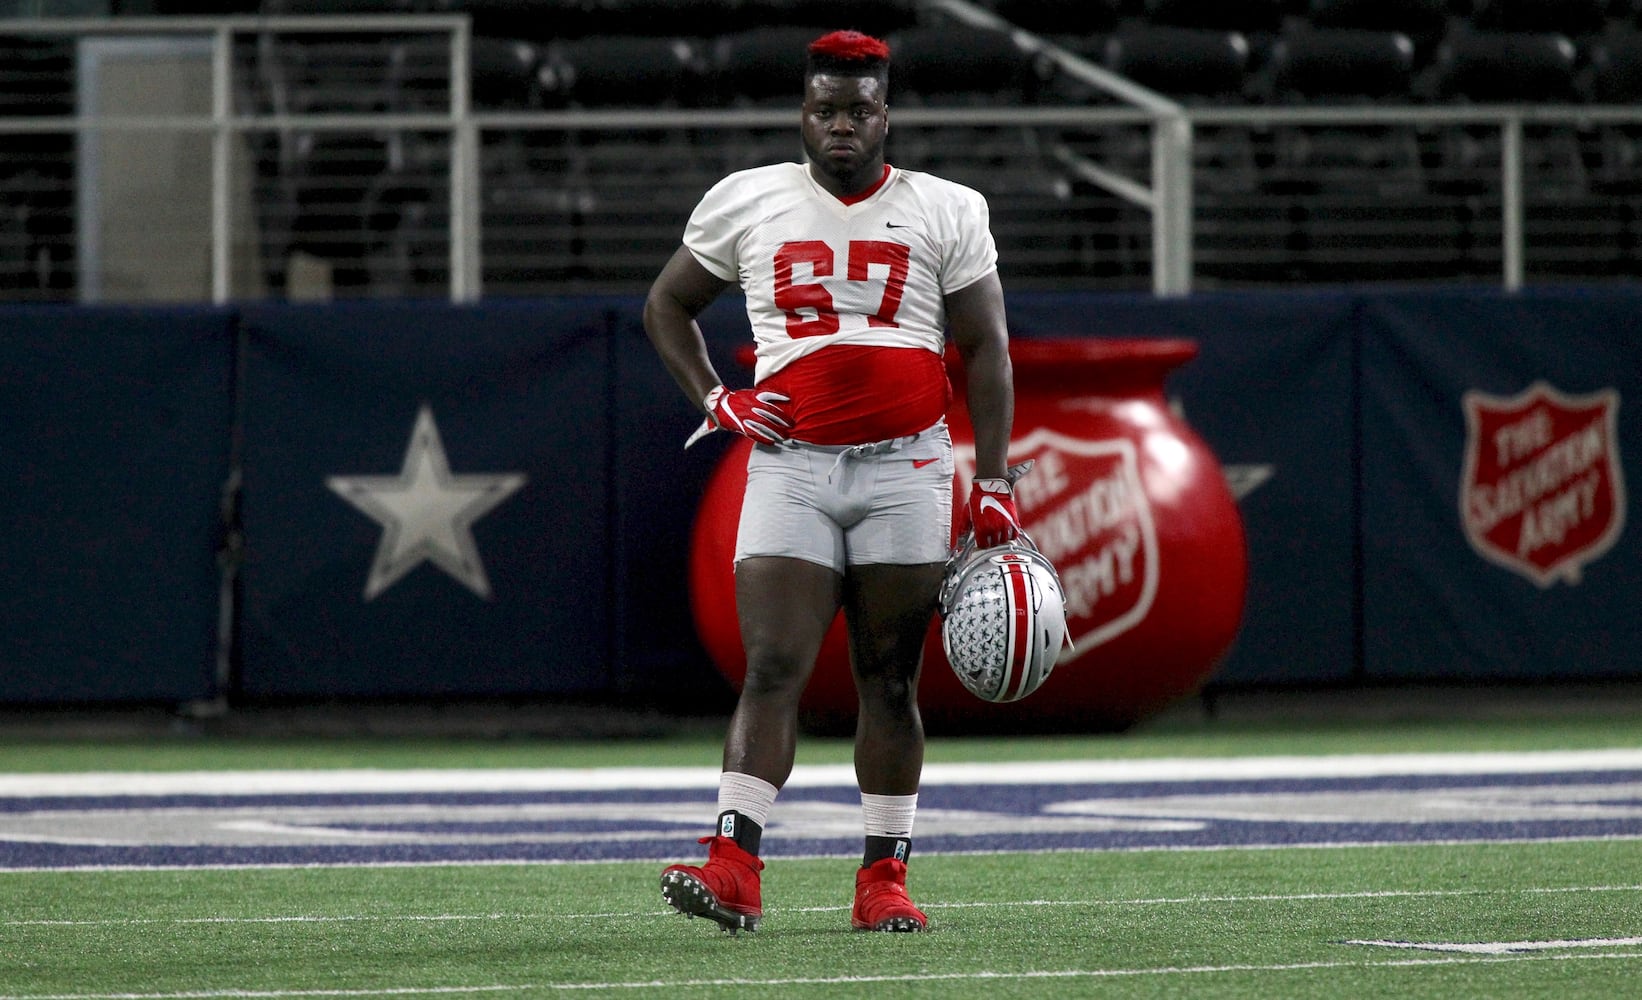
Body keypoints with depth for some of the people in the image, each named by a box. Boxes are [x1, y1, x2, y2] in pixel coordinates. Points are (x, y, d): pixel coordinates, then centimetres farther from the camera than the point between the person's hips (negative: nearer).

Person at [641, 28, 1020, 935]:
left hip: (904, 467, 0)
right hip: (790, 466, 0)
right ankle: (734, 867, -21)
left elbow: (985, 351, 5)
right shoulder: (746, 203, 7)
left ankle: (883, 879, 10)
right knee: (772, 668, -12)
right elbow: (666, 304, 20)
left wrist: (993, 481, -3)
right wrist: (713, 400, 5)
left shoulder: (945, 213, 5)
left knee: (890, 679, 4)